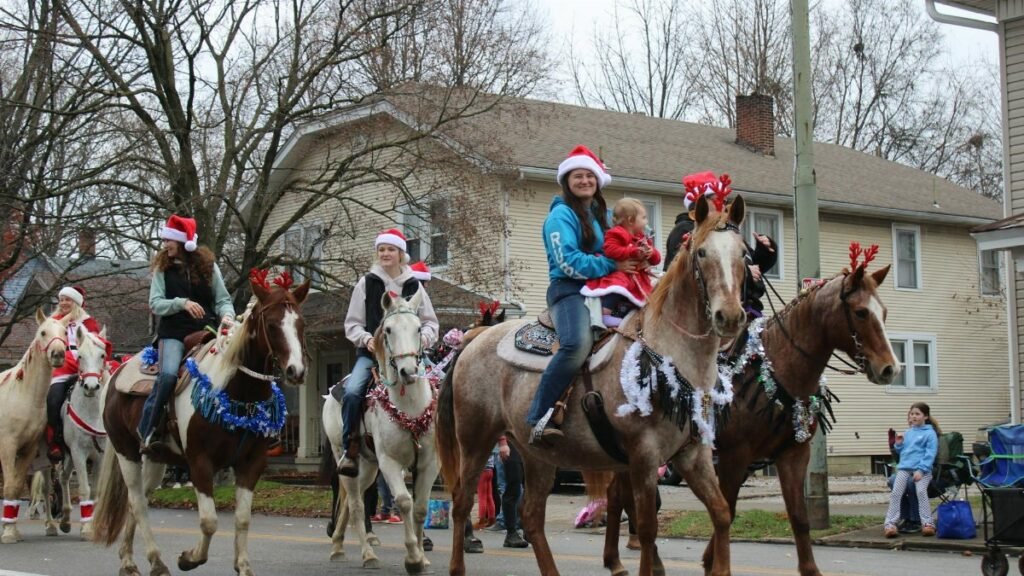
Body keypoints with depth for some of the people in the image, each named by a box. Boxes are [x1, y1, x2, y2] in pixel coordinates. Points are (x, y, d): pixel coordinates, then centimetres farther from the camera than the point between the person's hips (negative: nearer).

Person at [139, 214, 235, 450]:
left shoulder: (208, 266, 9)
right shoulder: (163, 268, 9)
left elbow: (223, 299, 8)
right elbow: (155, 303, 1)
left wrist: (226, 315, -15)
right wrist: (182, 303, -16)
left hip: (206, 331, 2)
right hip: (174, 332, -1)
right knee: (168, 374, -24)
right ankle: (148, 430, -16)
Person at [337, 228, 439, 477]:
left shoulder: (414, 286, 9)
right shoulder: (366, 283, 6)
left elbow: (430, 321, 12)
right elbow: (352, 323, 7)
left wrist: (424, 338, -10)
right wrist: (365, 338, -12)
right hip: (371, 352, -1)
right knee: (352, 392, -25)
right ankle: (350, 450, -19)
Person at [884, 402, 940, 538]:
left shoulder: (930, 433, 3)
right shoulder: (908, 433, 21)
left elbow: (930, 454, -6)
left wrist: (921, 470, -17)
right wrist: (898, 444, 6)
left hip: (922, 469, -5)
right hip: (904, 468, 5)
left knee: (921, 491, -27)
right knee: (895, 493, -13)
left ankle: (927, 523, -17)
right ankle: (890, 524, -16)